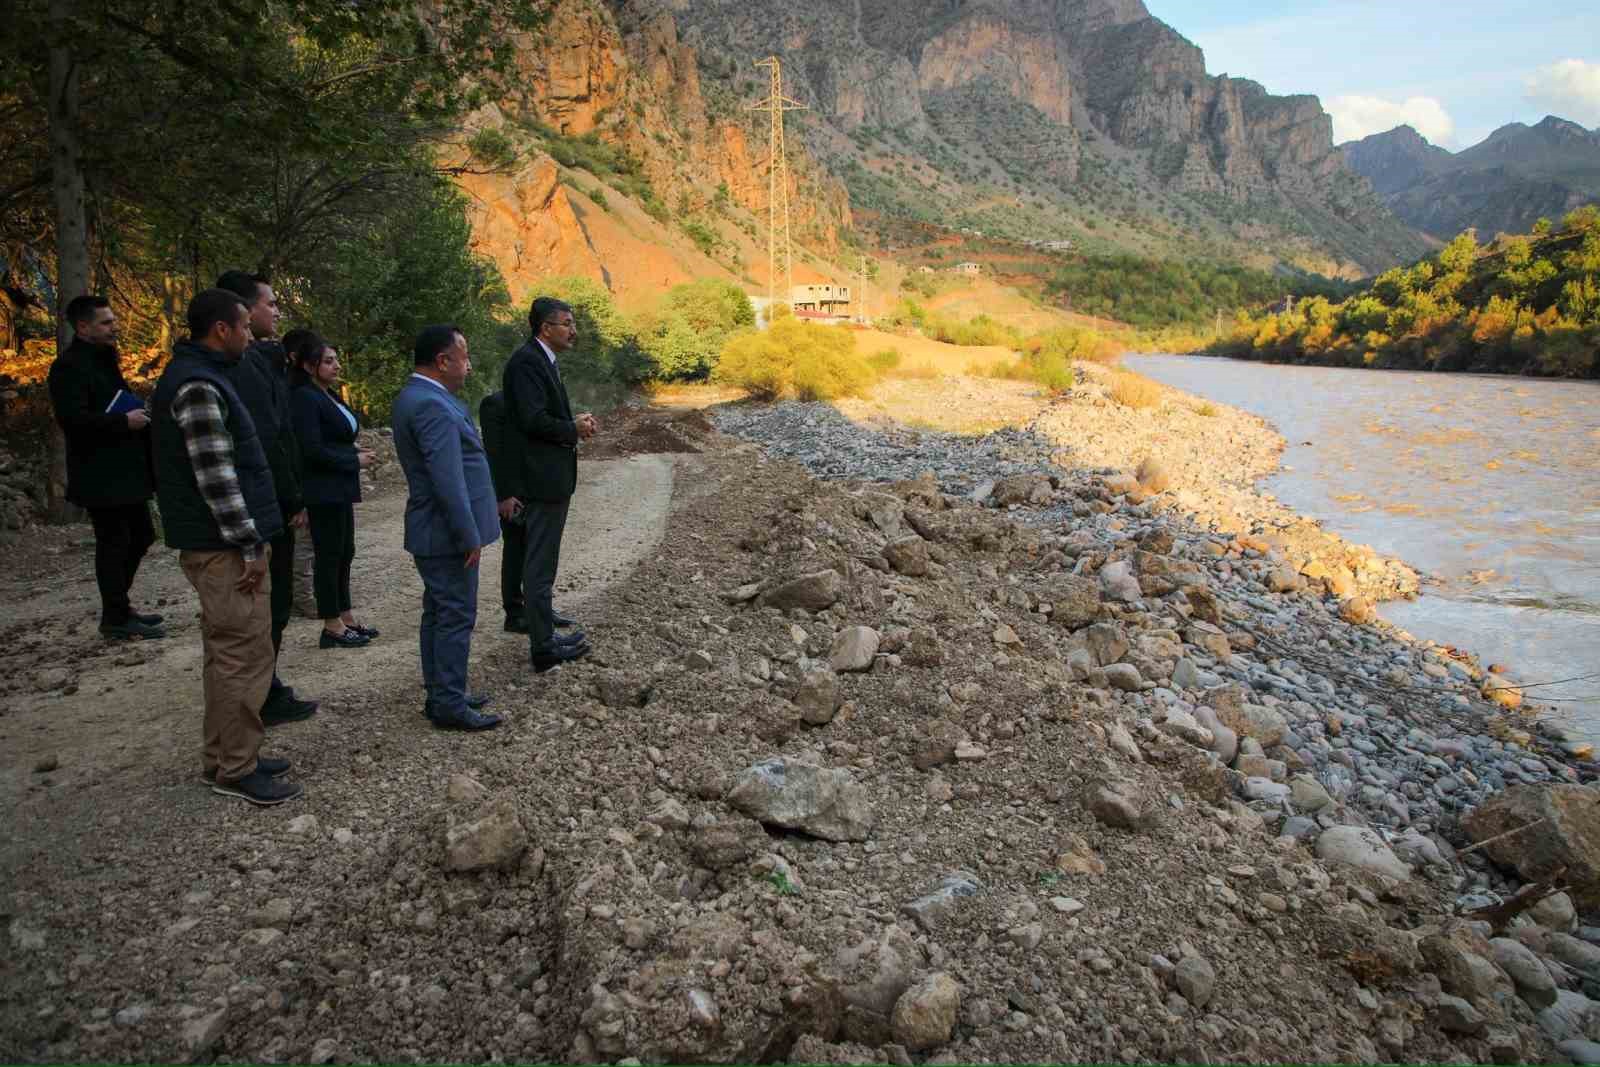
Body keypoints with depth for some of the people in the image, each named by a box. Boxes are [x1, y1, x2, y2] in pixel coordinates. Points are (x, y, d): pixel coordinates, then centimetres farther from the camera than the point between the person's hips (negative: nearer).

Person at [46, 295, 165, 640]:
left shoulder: (104, 359, 17)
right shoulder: (69, 366, -13)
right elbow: (72, 418, -24)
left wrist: (139, 415, 9)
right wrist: (124, 422, -21)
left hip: (125, 471, 10)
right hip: (101, 477, -10)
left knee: (141, 536, 15)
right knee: (113, 544, -3)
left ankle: (119, 607, 27)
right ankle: (115, 619, 7)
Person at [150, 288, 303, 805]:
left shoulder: (198, 375, 17)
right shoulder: (198, 385, -16)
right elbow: (215, 476, -21)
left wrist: (252, 538, 20)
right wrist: (250, 546, -18)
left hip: (218, 543, 11)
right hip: (225, 547, -11)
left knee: (226, 655, 16)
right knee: (245, 656, -4)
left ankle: (223, 757, 25)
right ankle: (236, 770, 5)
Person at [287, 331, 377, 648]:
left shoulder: (329, 396, 14)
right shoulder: (304, 397, -14)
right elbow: (312, 449, -20)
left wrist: (354, 449, 4)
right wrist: (354, 461, -13)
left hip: (340, 490, 9)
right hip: (323, 491, -9)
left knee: (344, 553, 14)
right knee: (328, 556, -2)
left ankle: (345, 618, 23)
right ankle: (332, 628, 6)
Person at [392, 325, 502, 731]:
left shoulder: (415, 396, 12)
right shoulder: (432, 405, -22)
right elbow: (447, 481, -25)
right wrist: (469, 536, -21)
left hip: (435, 531, 11)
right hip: (448, 534, -11)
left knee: (439, 613, 16)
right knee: (456, 617, -2)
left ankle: (441, 695, 26)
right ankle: (450, 706, 6)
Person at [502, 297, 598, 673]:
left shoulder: (544, 360, 13)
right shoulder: (527, 361, -18)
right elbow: (533, 420, -25)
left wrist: (576, 420, 4)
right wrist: (574, 430, -11)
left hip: (554, 474, 11)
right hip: (542, 475, -11)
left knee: (544, 554, 23)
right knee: (541, 559, -5)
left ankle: (541, 613, 40)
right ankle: (544, 645, 1)